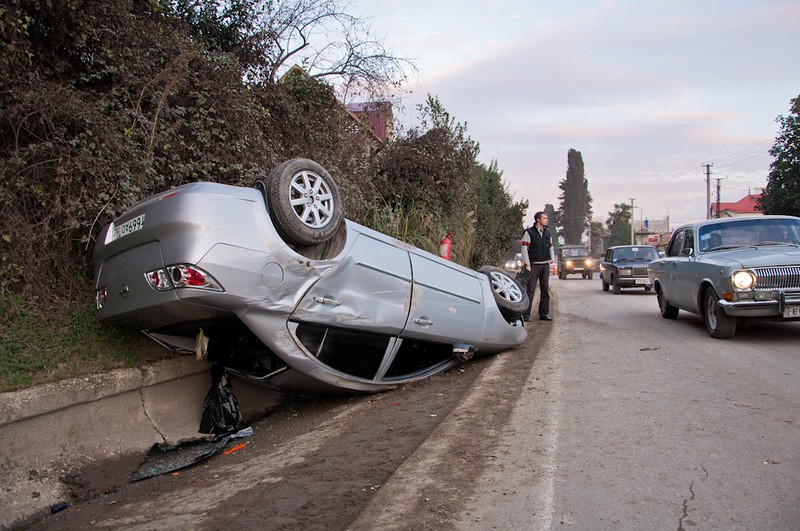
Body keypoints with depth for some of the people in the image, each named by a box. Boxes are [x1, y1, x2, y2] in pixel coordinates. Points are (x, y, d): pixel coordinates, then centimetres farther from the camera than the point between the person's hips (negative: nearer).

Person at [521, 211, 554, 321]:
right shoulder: (529, 232, -4)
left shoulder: (547, 232, 13)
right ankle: (526, 314, -3)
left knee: (545, 290, 6)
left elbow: (551, 247, 21)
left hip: (545, 265, 5)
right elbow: (524, 249, -8)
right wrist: (527, 264, -13)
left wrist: (550, 260, 9)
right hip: (533, 265, -5)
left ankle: (544, 313, 12)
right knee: (530, 290, -7)